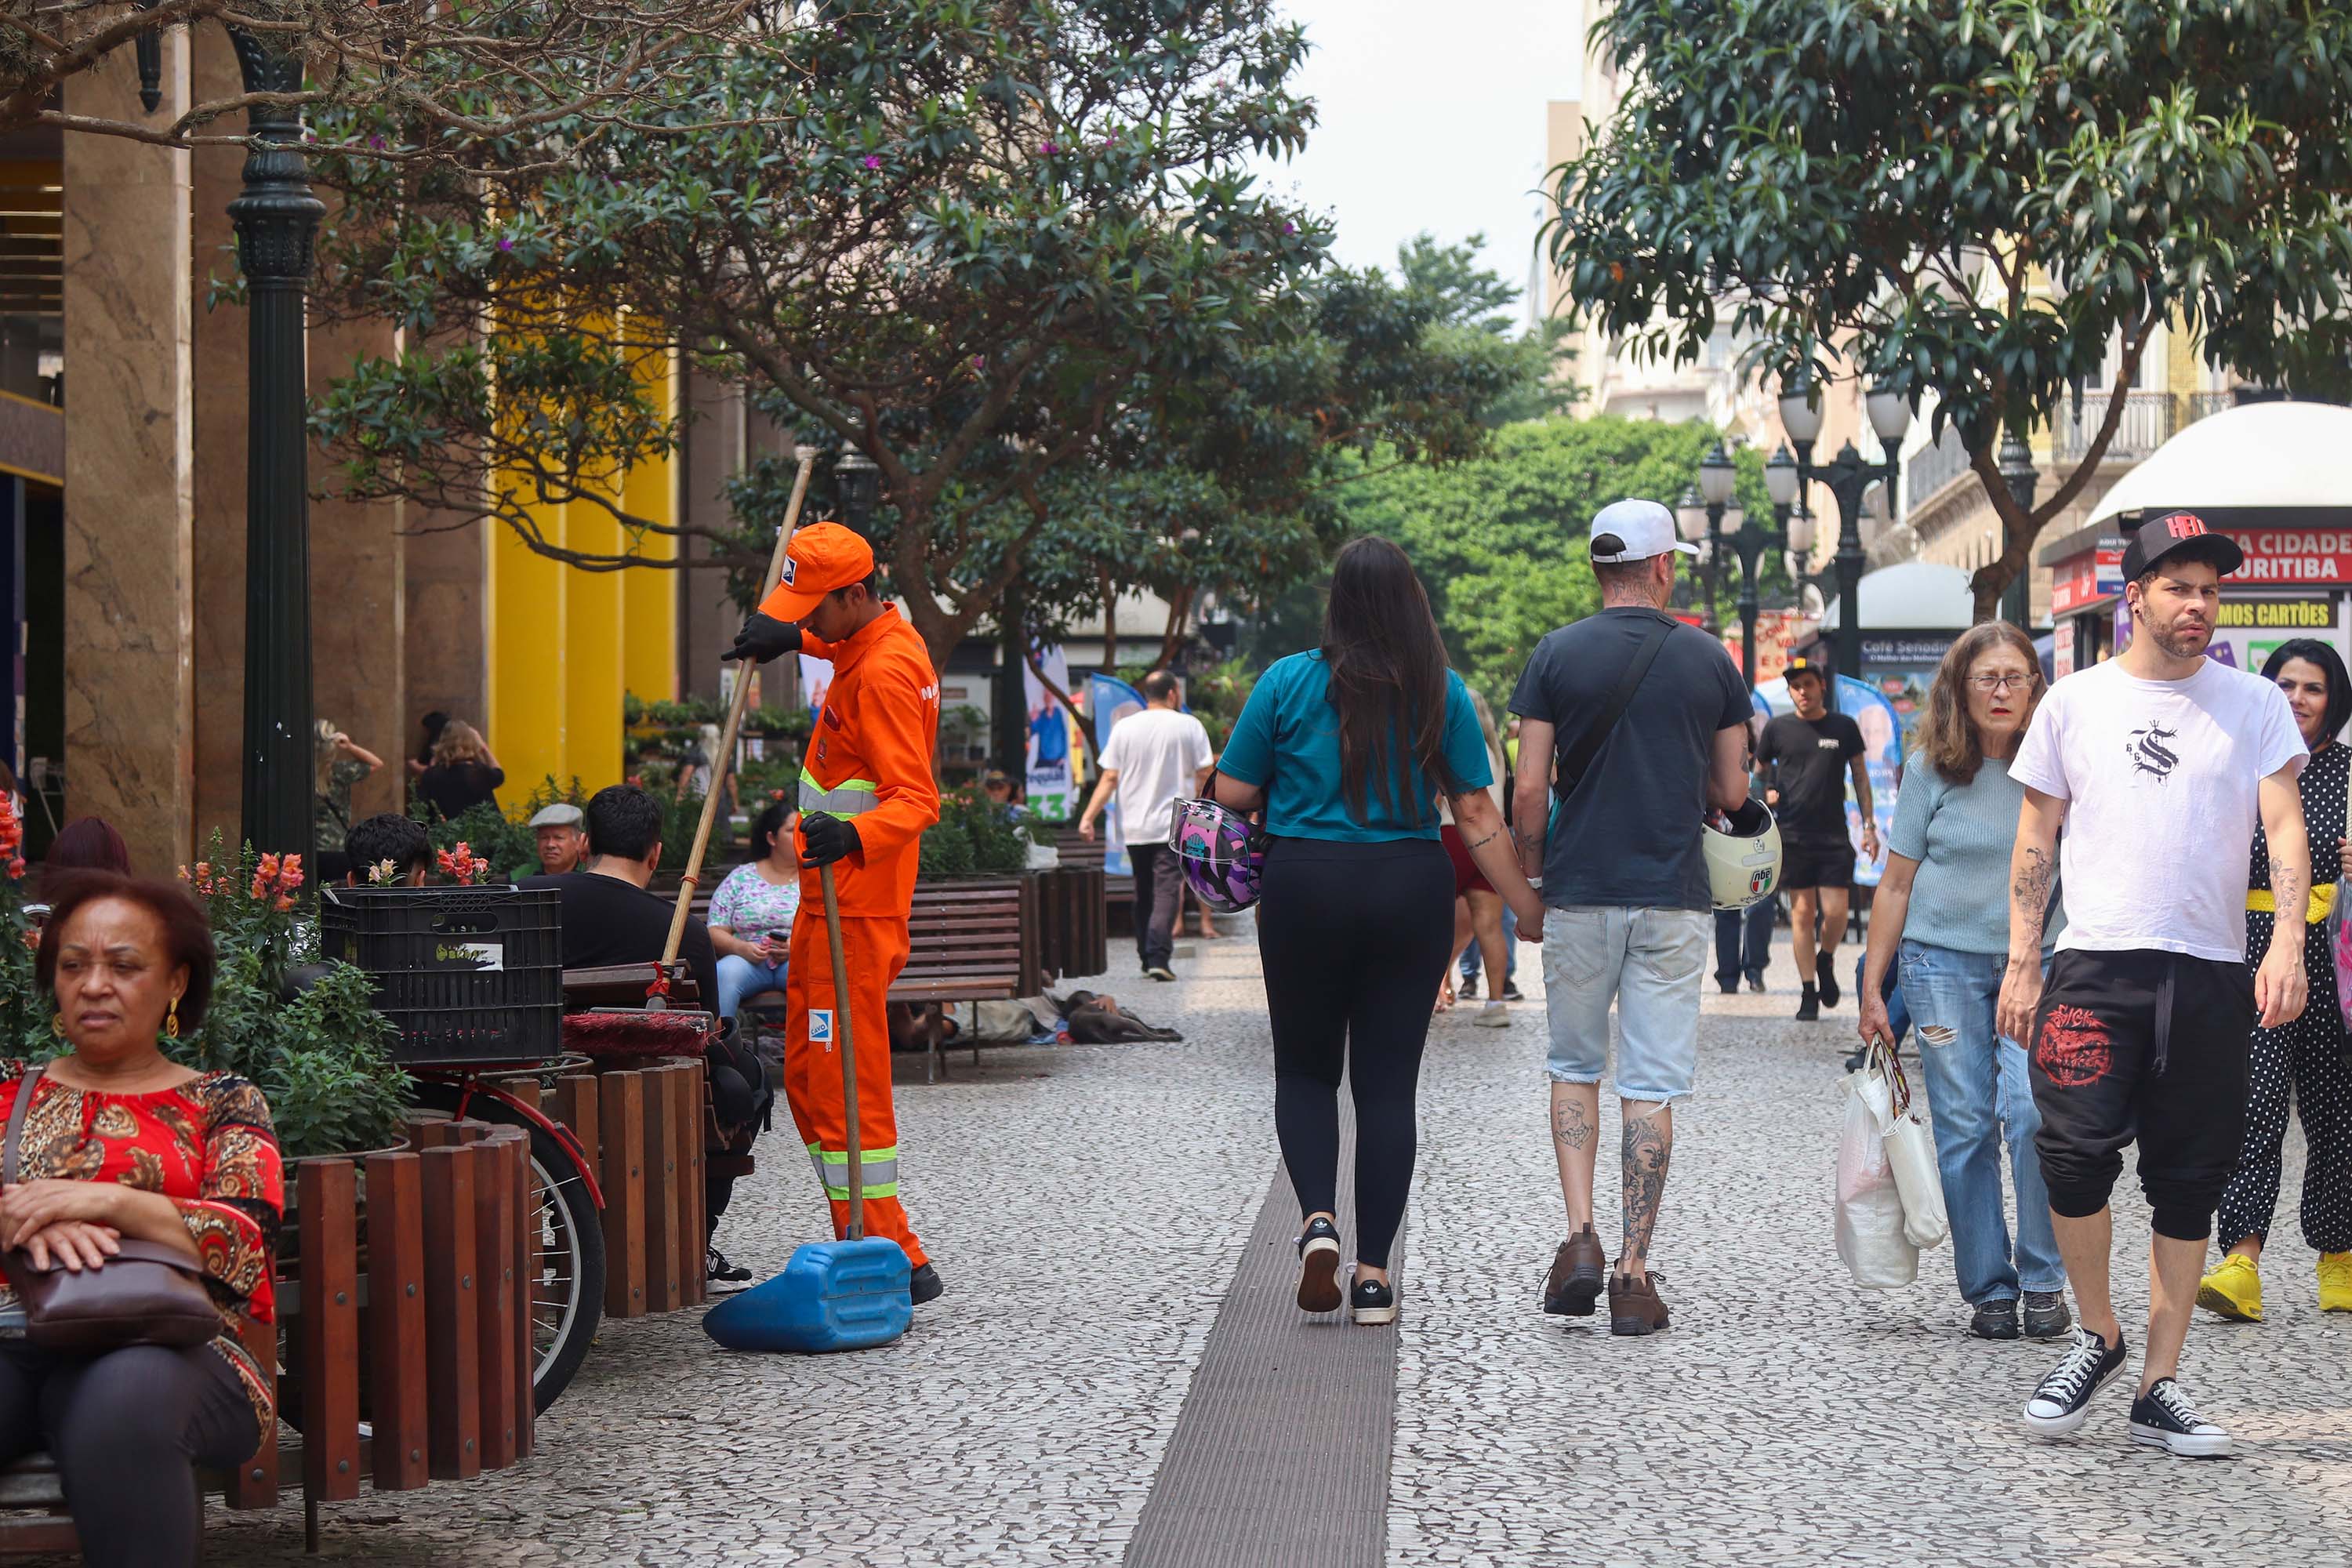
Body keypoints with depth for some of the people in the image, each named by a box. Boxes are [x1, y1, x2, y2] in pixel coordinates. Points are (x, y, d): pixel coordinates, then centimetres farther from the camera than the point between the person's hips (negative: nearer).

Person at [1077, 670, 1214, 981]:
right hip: (1174, 824, -3)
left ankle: (1146, 956, 18)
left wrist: (1088, 816, -1)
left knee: (1143, 893, 15)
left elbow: (1109, 778, -1)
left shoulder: (1124, 728, 4)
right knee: (1166, 891, -7)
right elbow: (1203, 775, 0)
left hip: (1134, 827, 3)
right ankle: (1158, 958, -19)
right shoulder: (1189, 726, -1)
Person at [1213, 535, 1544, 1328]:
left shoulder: (1289, 682, -4)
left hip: (1306, 884, -1)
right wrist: (1527, 907, 7)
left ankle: (1318, 1218, -9)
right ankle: (1373, 1274, 5)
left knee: (1306, 1069, 14)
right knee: (1388, 1081, 6)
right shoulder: (1442, 693, 0)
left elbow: (1232, 792, 0)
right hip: (1412, 890, 1)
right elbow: (1477, 814, -1)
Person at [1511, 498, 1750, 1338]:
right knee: (1652, 1086, 3)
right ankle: (1634, 1274, 1)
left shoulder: (1557, 654, -2)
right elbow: (1732, 793, 5)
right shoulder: (1708, 659, 1)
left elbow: (1530, 790, -4)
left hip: (1580, 892, 0)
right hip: (1675, 897, 0)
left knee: (1574, 1067, 16)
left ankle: (1581, 1236, 1)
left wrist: (1530, 882, 10)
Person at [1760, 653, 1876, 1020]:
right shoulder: (1778, 728, 5)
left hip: (1834, 836, 0)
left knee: (1835, 912, -8)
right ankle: (1808, 992, 6)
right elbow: (1759, 768, 20)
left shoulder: (1844, 728, 5)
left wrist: (1869, 825, 6)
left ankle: (1826, 961, 23)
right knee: (1802, 912, 0)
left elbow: (1860, 776, 11)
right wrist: (1767, 792, 1)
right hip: (1792, 835, 0)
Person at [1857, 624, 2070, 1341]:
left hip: (2036, 963, 0)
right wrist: (1872, 986, 3)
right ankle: (1988, 1288, 9)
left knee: (2033, 1113, -15)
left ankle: (2043, 1280, -3)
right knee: (1964, 1127, 1)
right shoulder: (1933, 770, 0)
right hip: (1945, 962, 0)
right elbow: (1897, 884, 5)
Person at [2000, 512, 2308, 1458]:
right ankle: (2097, 1335, 9)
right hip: (2096, 963, -1)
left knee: (2188, 1184, 3)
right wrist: (2021, 965, 4)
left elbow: (2284, 826, 0)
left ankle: (2159, 1386, 10)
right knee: (2076, 1151, -14)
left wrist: (2289, 943, -15)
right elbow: (2035, 838, 11)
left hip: (2211, 974, 1)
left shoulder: (2254, 705, 7)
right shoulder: (2076, 703, 8)